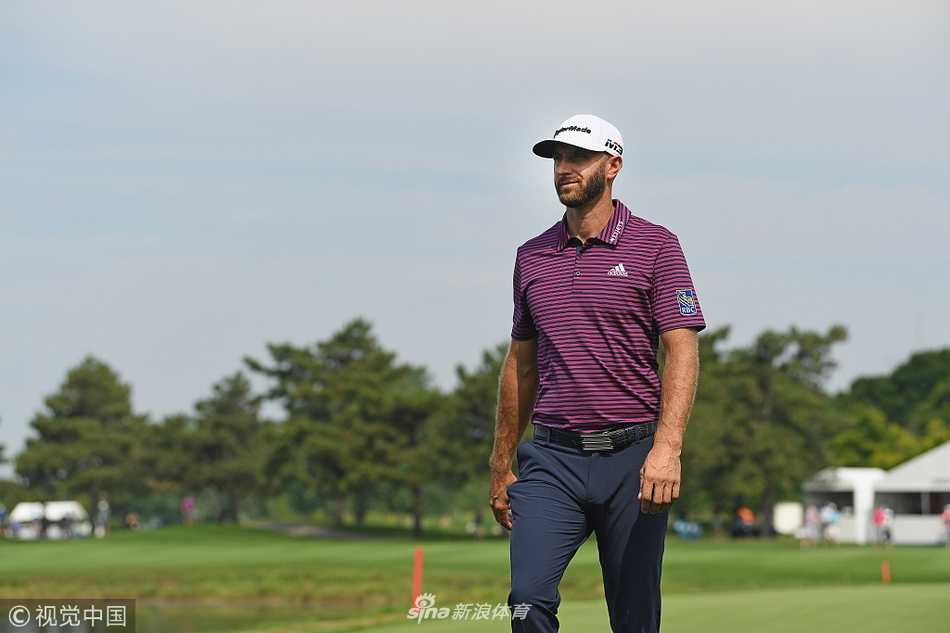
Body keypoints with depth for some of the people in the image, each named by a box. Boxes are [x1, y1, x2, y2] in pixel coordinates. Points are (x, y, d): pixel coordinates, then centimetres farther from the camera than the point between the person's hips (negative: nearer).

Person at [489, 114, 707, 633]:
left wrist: (667, 449, -21)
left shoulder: (654, 245, 1)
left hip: (632, 458, -3)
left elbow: (682, 351, -8)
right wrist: (501, 464, 18)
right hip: (552, 459, 3)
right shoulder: (532, 256, 13)